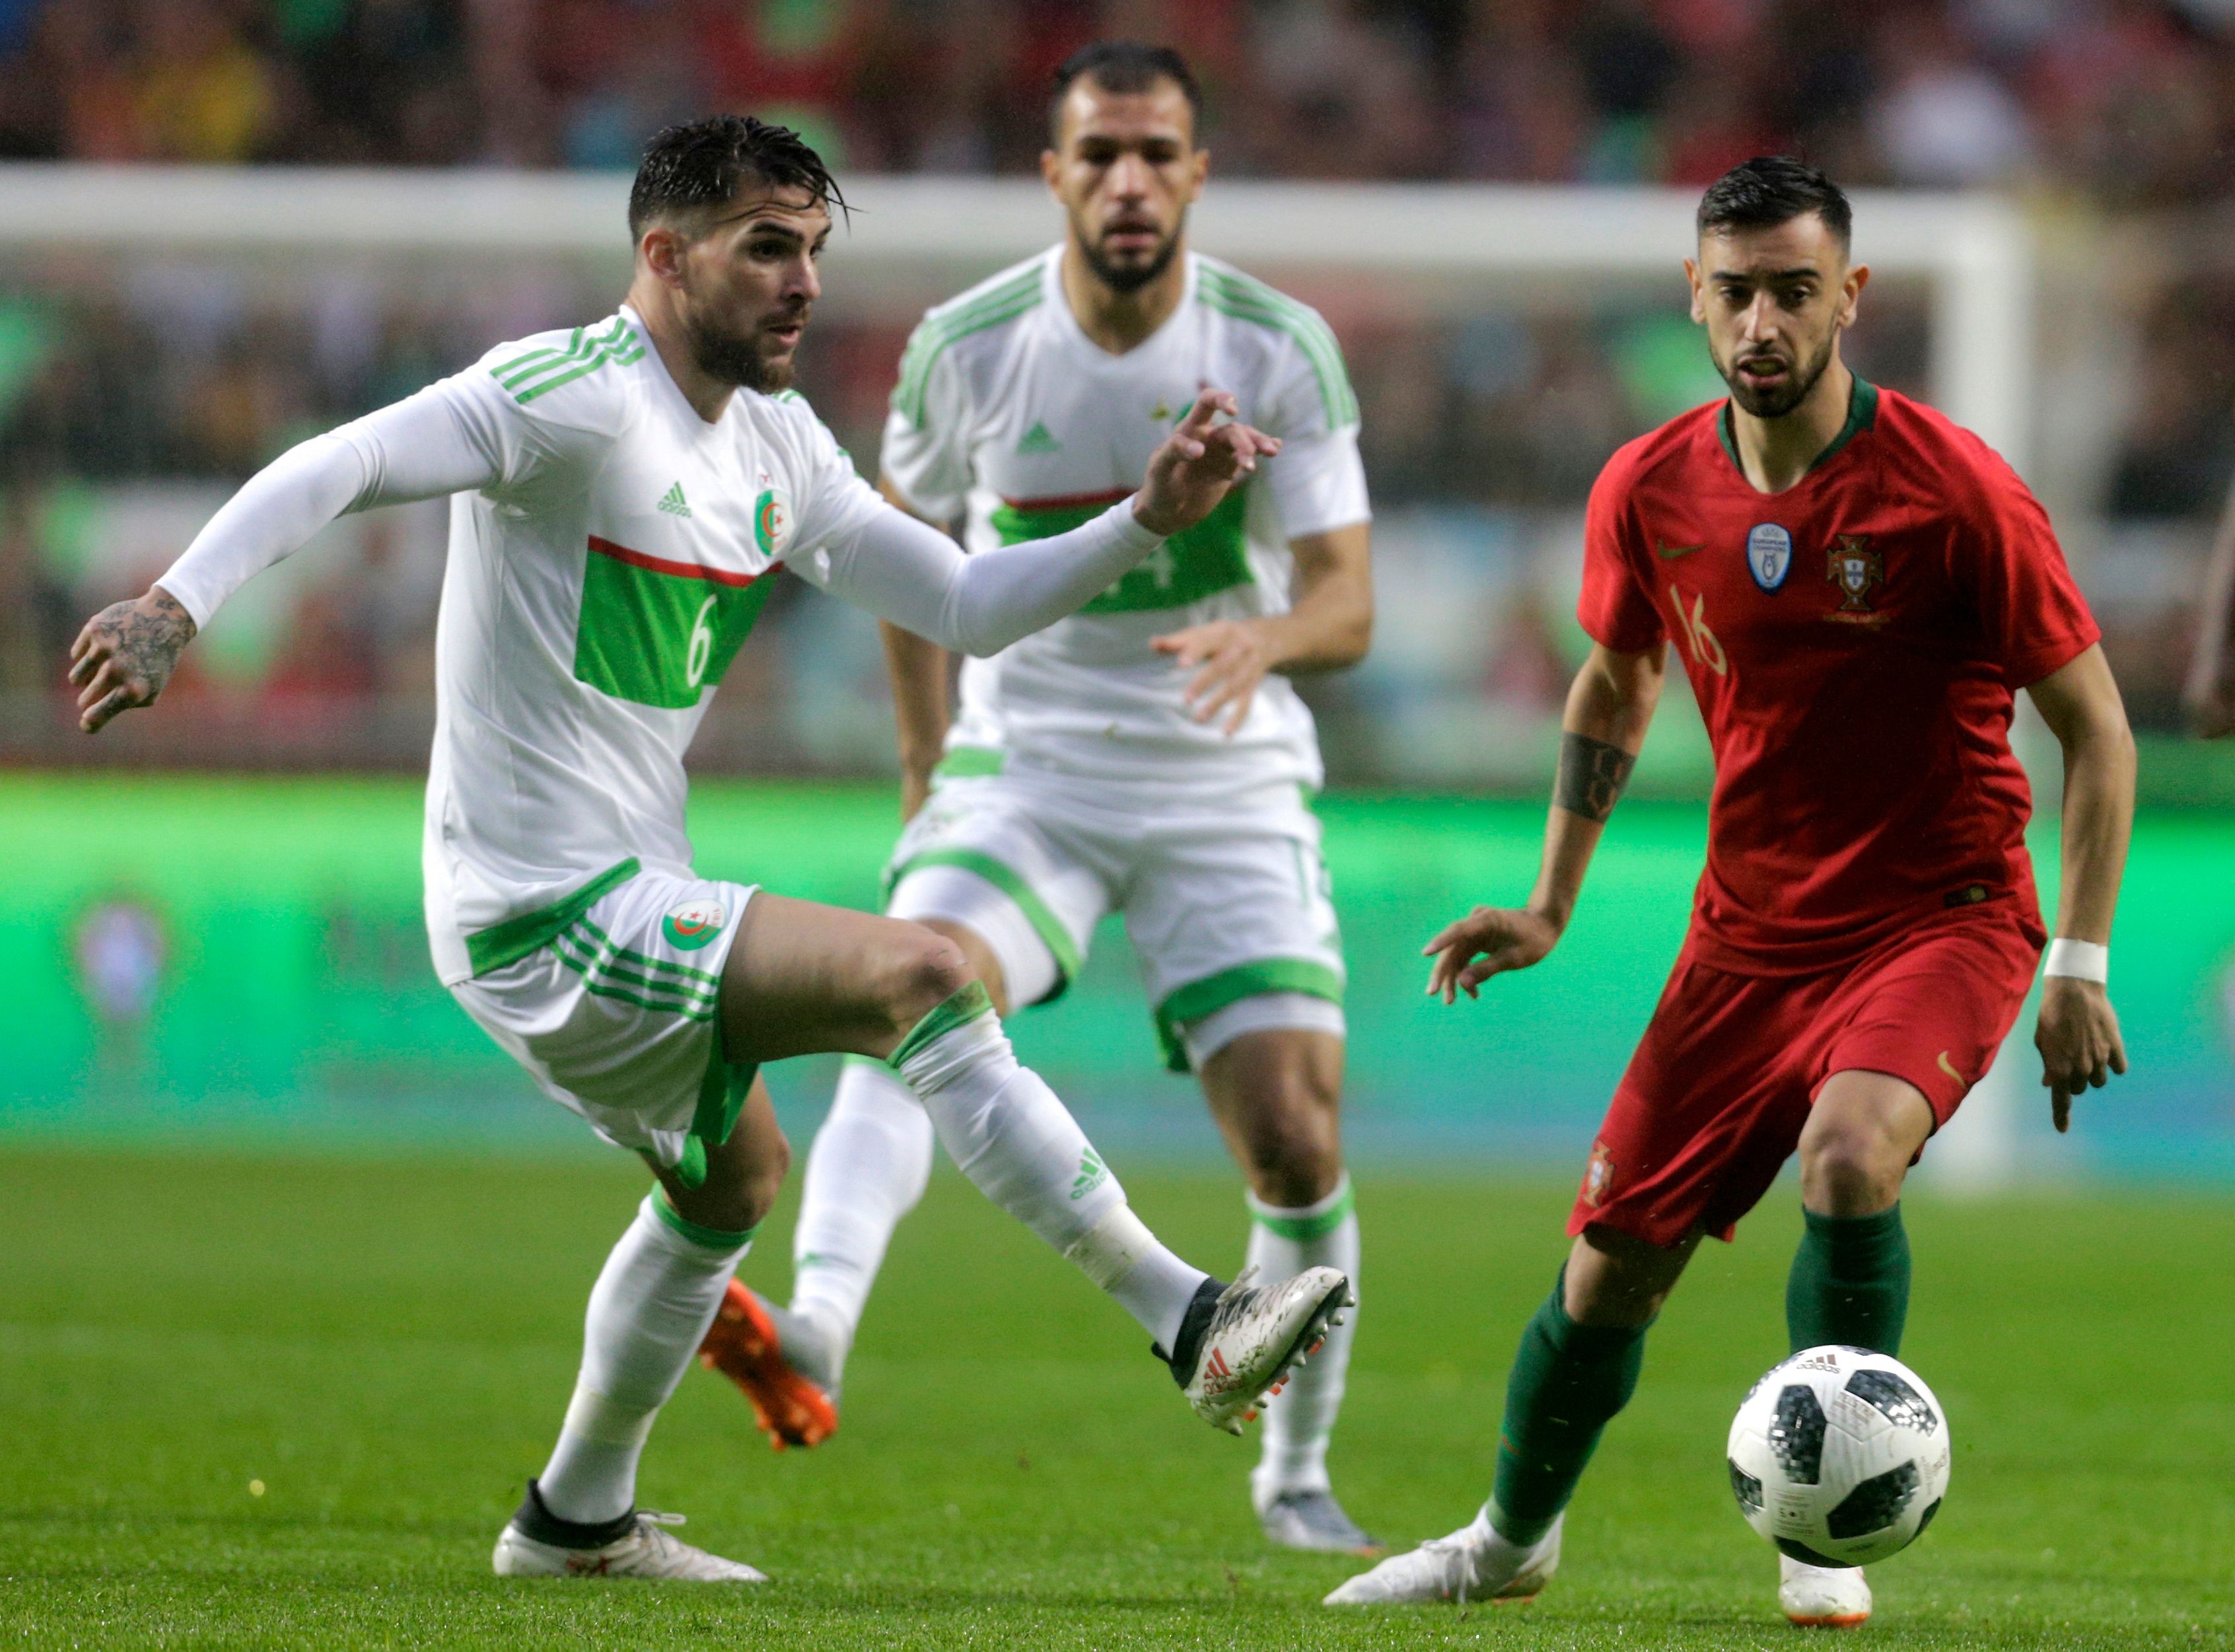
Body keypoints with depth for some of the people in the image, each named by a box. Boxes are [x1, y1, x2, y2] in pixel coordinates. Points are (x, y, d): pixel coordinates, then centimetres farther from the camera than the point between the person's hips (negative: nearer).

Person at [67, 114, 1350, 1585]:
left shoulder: (773, 445, 11)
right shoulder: (577, 397, -16)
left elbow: (967, 605, 15)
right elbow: (334, 469, -24)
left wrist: (1148, 521, 3)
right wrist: (177, 606, -38)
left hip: (623, 900, 11)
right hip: (550, 919, -11)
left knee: (733, 1174, 30)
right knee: (918, 972, -21)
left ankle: (578, 1520, 45)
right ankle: (1191, 1324, -21)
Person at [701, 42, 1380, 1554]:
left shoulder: (1282, 348, -9)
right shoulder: (968, 348, -6)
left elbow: (1348, 603, -10)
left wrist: (1265, 638, -33)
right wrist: (928, 775, 9)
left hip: (1228, 786, 0)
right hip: (1024, 764, 0)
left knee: (1297, 1143, -6)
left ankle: (1298, 1473, 18)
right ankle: (814, 1334, -49)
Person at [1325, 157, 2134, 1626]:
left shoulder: (1954, 488, -16)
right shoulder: (1650, 493, -3)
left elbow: (2096, 730, -8)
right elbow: (1616, 688, 18)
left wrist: (2082, 964, -13)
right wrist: (1551, 908, 14)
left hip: (1942, 917, -4)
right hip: (1752, 934, 4)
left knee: (1846, 1152, -33)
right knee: (1612, 1267, 5)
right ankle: (1513, 1539, 34)